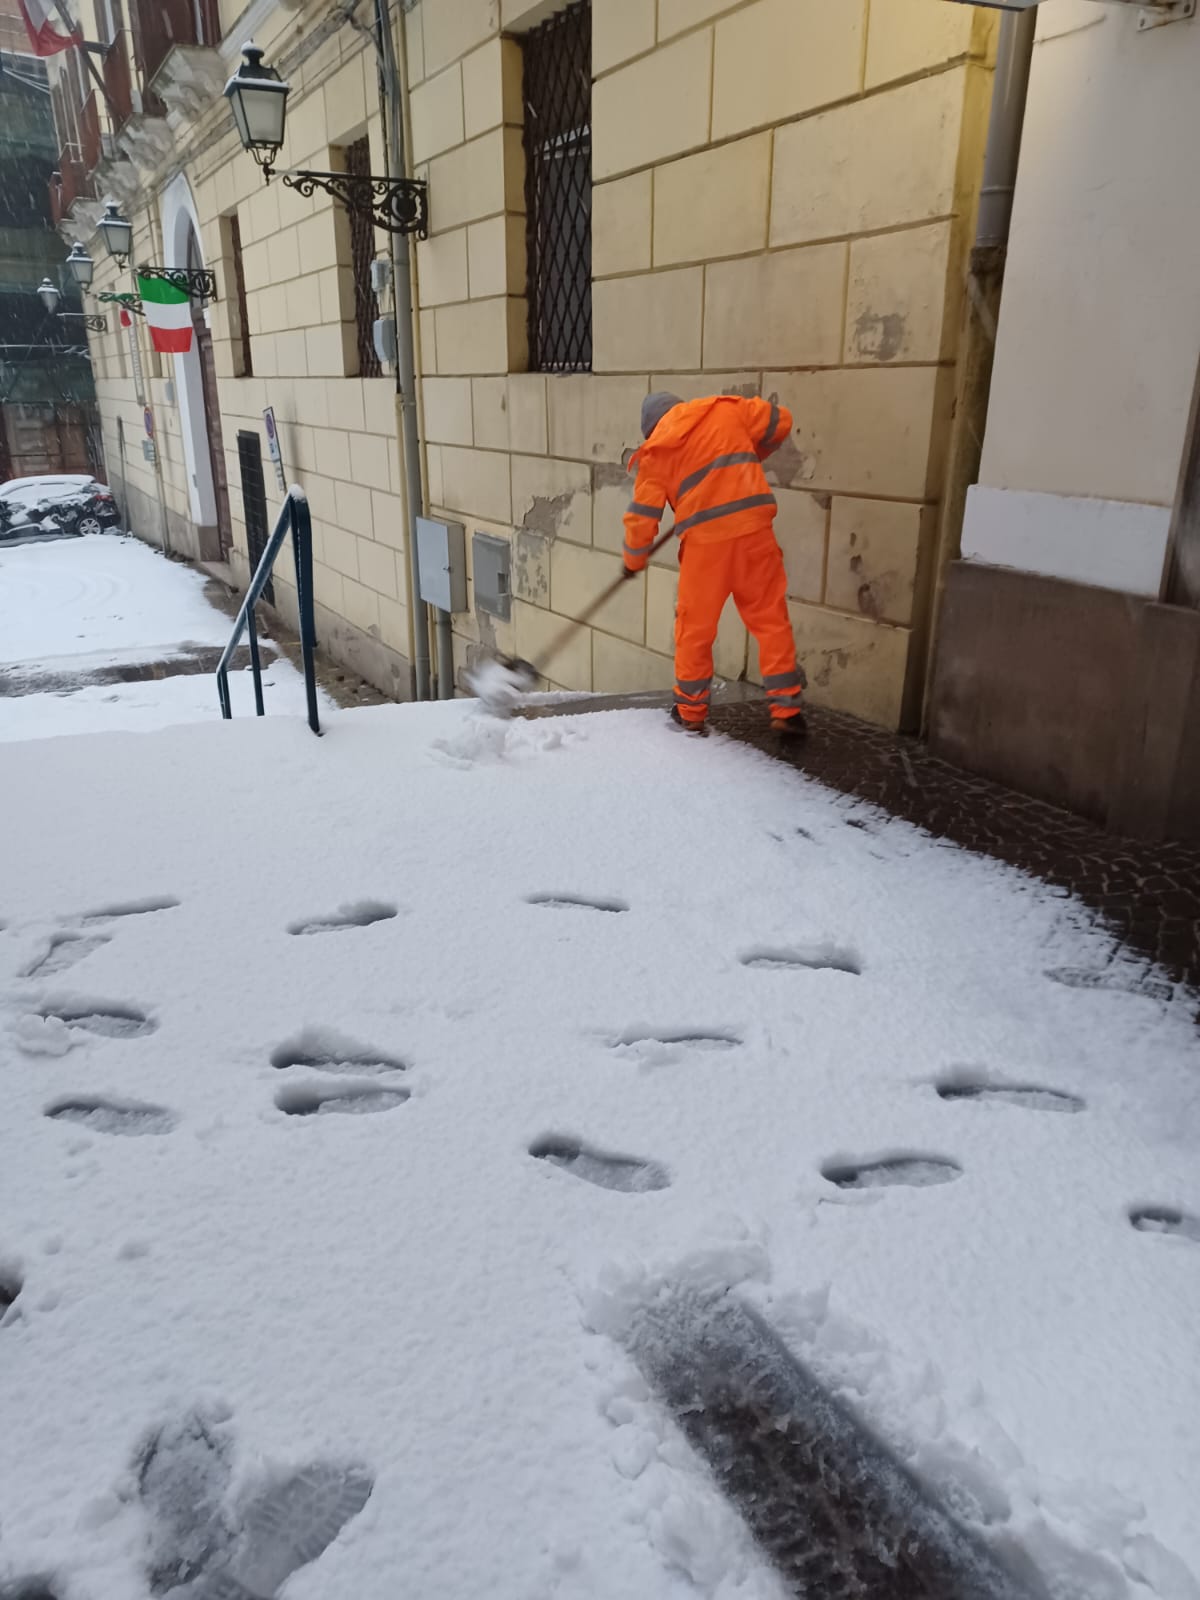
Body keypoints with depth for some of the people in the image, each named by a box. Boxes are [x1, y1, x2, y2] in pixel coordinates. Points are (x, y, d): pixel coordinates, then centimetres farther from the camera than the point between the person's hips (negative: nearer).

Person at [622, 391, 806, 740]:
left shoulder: (655, 450, 9)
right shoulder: (724, 409, 13)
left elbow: (643, 513, 8)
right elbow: (780, 421, 18)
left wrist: (634, 560, 22)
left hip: (705, 538, -1)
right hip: (753, 526, 2)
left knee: (695, 624, 13)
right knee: (771, 616, 7)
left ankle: (691, 710, 21)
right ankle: (786, 708, 6)